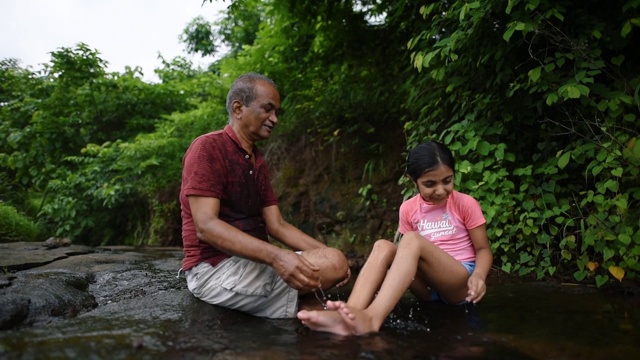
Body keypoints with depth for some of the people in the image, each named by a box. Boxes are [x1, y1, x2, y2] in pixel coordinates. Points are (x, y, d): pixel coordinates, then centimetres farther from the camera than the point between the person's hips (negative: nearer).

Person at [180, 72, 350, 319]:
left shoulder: (258, 163, 15)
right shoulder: (208, 148, -10)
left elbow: (276, 226, 10)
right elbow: (206, 227, -21)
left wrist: (325, 252, -6)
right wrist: (275, 256, -33)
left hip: (252, 262, 9)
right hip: (216, 269, -9)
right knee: (335, 264, -21)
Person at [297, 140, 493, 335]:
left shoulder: (465, 204, -4)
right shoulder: (408, 209, 5)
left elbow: (483, 249, -1)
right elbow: (408, 254, 10)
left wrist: (478, 275, -23)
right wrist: (386, 283, -9)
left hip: (462, 282, -4)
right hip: (430, 285, 4)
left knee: (412, 239, -31)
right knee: (383, 246, -23)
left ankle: (372, 317, -51)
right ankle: (347, 315, -44)